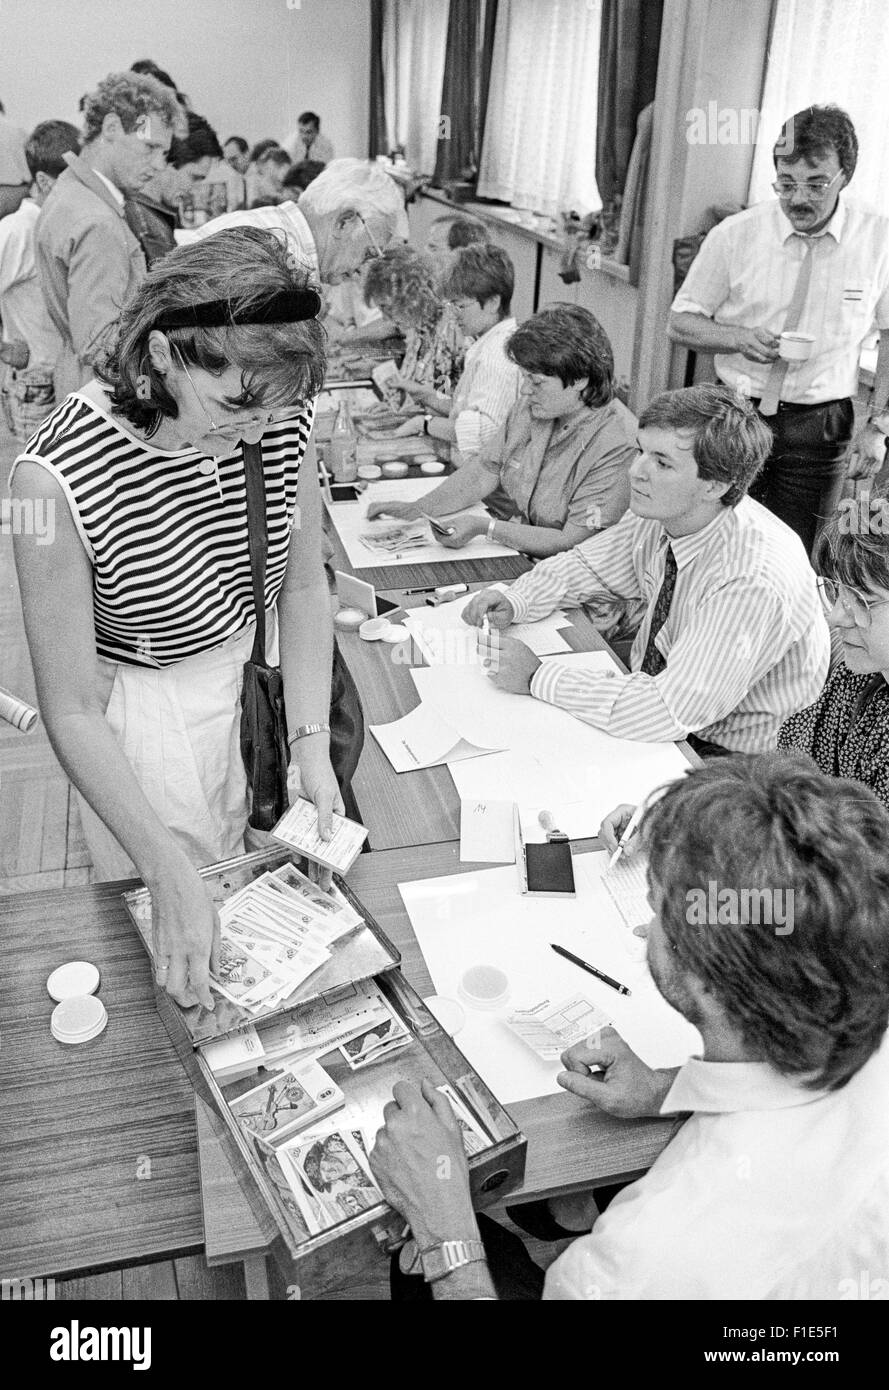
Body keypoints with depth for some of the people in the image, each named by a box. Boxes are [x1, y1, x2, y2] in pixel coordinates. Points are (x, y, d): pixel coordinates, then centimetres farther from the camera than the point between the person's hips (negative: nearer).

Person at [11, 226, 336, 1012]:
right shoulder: (60, 478, -30)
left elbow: (304, 586, -4)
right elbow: (72, 711, -23)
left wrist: (313, 747, -13)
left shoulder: (282, 418, -16)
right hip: (148, 711, -4)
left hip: (272, 674, 4)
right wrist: (172, 877, -27)